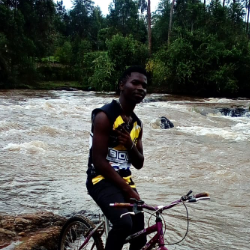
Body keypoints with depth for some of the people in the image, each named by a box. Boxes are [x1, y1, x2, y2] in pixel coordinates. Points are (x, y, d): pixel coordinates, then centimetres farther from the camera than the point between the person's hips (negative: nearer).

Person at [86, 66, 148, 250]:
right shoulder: (105, 116, -14)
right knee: (124, 223, -31)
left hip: (124, 181, 8)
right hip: (102, 180, -7)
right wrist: (127, 189, -16)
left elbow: (139, 163, 12)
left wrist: (130, 145, -10)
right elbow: (98, 160, -18)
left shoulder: (137, 124, 11)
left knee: (139, 234, 2)